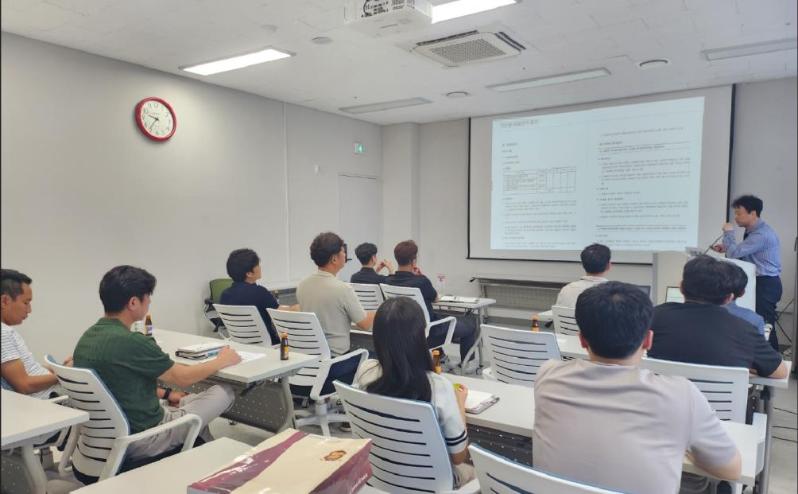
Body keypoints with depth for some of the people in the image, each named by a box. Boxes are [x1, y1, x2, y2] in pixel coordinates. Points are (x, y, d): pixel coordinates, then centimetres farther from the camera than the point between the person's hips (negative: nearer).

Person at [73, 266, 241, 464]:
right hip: (141, 441, -9)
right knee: (224, 392, 2)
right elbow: (183, 377, -13)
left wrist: (165, 394, 13)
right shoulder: (131, 342, -27)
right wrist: (222, 361, 3)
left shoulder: (87, 338, -1)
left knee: (192, 400, 27)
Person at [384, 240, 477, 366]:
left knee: (439, 317, 37)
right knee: (469, 329, 14)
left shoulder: (388, 281, -11)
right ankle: (465, 364, 30)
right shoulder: (421, 281, -29)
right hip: (426, 333, -7)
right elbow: (435, 298, -6)